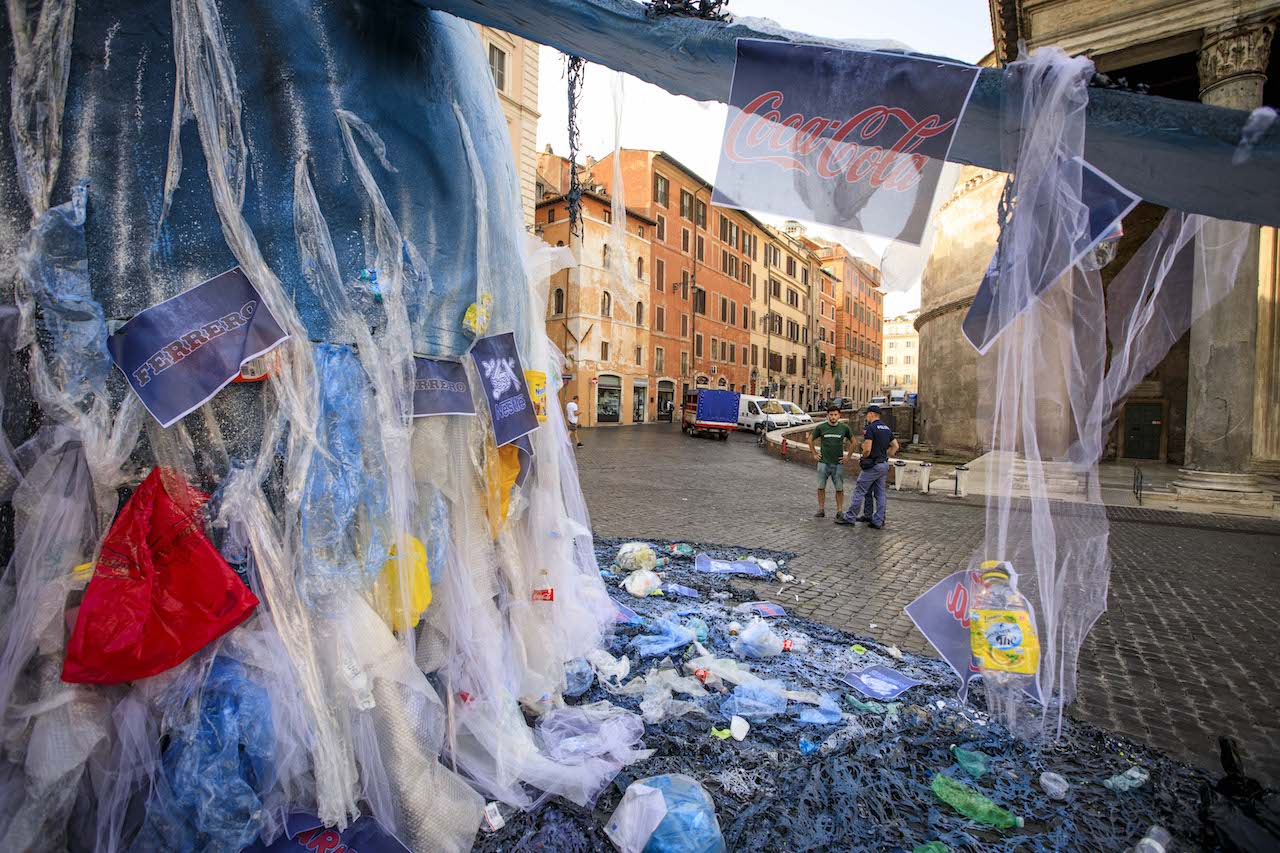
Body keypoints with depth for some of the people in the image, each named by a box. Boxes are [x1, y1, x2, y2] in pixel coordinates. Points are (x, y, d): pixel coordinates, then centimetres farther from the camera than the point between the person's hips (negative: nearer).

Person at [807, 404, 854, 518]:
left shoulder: (844, 427, 1)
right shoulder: (821, 427, -1)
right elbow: (810, 439, 12)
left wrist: (848, 456, 7)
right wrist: (814, 454, 8)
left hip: (838, 463, 0)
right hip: (823, 462, 0)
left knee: (839, 489, 1)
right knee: (821, 487, 5)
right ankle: (821, 510, 16)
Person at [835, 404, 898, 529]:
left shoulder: (870, 428, -14)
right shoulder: (887, 428, 12)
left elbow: (867, 449, -20)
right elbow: (895, 446, 15)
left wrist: (863, 459, -3)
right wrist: (885, 457, 17)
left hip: (872, 466, -8)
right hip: (884, 465, 8)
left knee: (859, 491, 0)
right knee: (880, 493, 9)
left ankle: (849, 517, 7)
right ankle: (878, 521, 12)